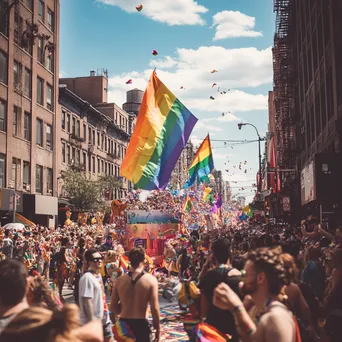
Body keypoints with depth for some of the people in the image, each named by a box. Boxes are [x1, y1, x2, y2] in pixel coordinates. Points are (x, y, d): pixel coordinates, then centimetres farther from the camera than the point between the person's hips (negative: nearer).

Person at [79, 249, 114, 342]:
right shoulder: (87, 277, -20)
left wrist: (106, 315, 16)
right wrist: (92, 322, -21)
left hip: (104, 319, 9)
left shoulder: (98, 275, 9)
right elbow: (87, 301, -22)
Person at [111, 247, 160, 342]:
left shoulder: (120, 280, 0)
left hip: (123, 324, 3)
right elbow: (154, 308, -12)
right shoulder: (151, 280, -11)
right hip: (141, 324, -3)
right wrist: (157, 328, -1)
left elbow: (113, 307, 4)